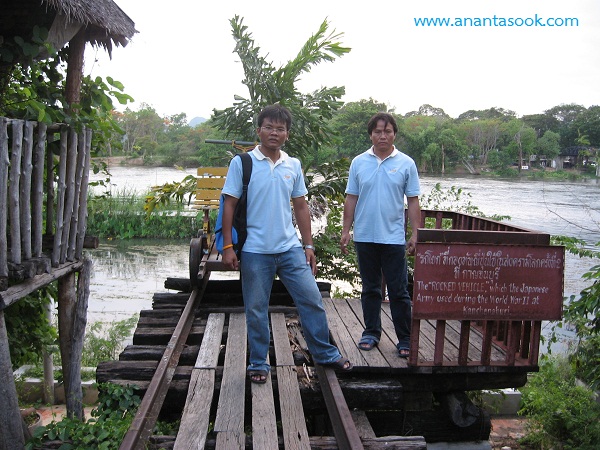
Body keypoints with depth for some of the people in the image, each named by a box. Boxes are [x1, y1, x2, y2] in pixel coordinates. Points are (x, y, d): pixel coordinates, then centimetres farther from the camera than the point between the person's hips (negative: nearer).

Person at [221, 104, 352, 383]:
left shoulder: (293, 166, 8)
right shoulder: (242, 163, -3)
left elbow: (301, 207, 13)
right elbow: (229, 205, -3)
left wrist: (309, 246, 10)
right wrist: (228, 246, -8)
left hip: (291, 248, 3)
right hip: (255, 251, -3)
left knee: (312, 300, 5)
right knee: (256, 310, 7)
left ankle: (325, 353, 21)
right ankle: (258, 363, 22)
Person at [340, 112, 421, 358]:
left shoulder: (406, 164, 0)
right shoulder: (359, 163, 4)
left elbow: (413, 201, 1)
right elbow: (351, 199, 7)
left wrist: (416, 234, -5)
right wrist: (345, 231, 3)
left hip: (394, 237, -2)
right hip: (365, 236, 2)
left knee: (399, 291, 2)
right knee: (370, 289, 14)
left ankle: (405, 339, 11)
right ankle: (371, 332, 26)